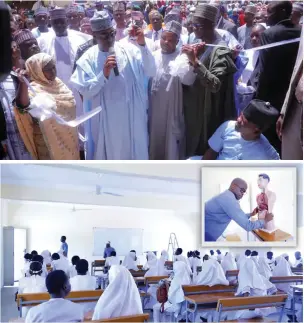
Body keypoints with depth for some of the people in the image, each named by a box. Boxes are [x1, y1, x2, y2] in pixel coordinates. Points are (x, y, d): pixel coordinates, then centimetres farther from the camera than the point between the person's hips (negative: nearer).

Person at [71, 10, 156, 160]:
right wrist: (104, 75, -24)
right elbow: (85, 91, -11)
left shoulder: (129, 50, -2)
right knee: (108, 155, 11)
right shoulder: (88, 58, -6)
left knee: (134, 154, 16)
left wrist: (143, 45, -22)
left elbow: (151, 72, -11)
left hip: (132, 118, 2)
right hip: (105, 120, -2)